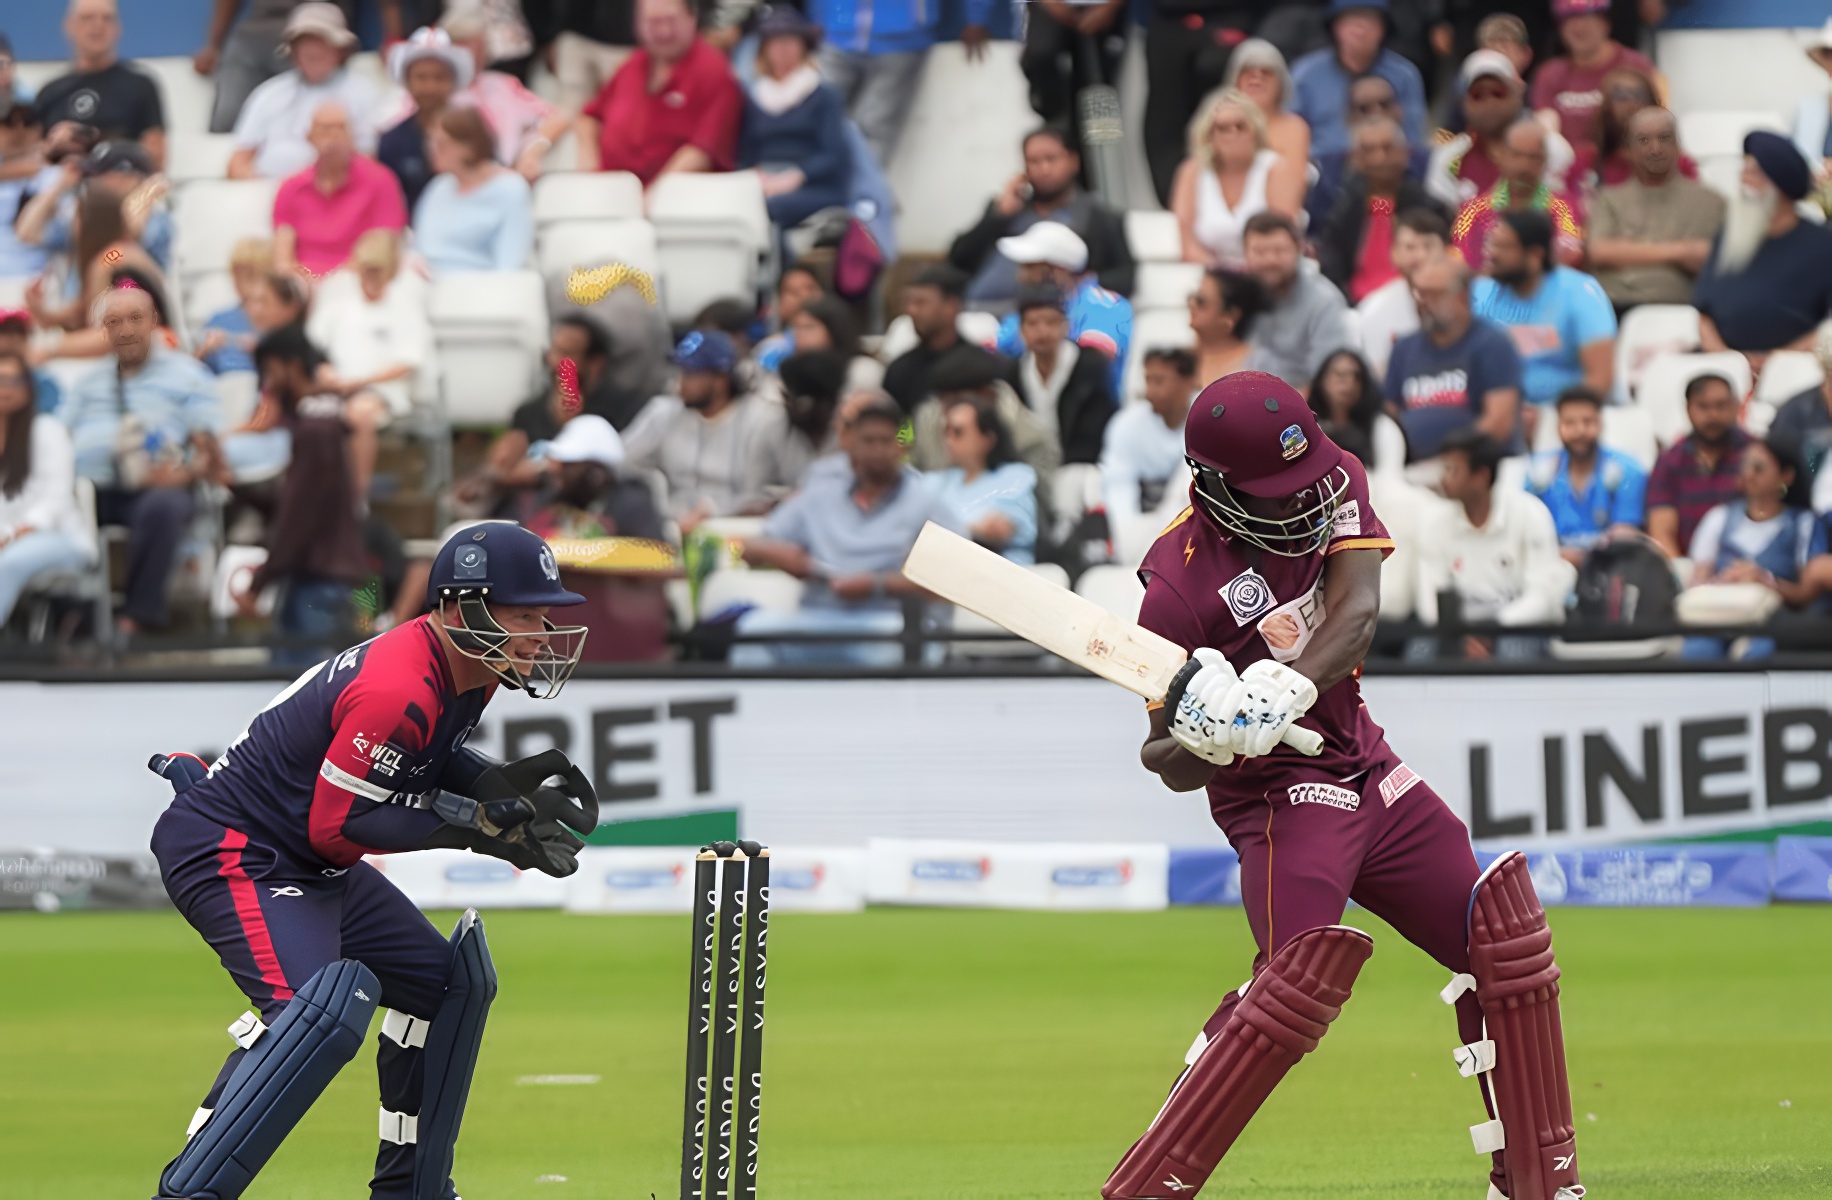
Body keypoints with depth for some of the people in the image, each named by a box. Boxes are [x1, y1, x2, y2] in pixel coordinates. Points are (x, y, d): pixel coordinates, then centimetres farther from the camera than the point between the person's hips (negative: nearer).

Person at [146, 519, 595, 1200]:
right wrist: (480, 823, -24)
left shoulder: (470, 673, 1)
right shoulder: (399, 689, -29)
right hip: (227, 854, -11)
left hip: (310, 864, 11)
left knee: (447, 982, 16)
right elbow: (336, 826, -24)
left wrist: (507, 784, -2)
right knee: (323, 1009, -31)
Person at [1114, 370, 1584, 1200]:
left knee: (1502, 941, 7)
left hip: (1368, 770, 7)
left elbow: (1357, 611, -20)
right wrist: (1198, 738, -38)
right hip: (1280, 791, -7)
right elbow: (1171, 768, -14)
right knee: (1304, 973, -27)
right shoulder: (1180, 585, -20)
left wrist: (1285, 689, -38)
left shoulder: (1334, 485, -5)